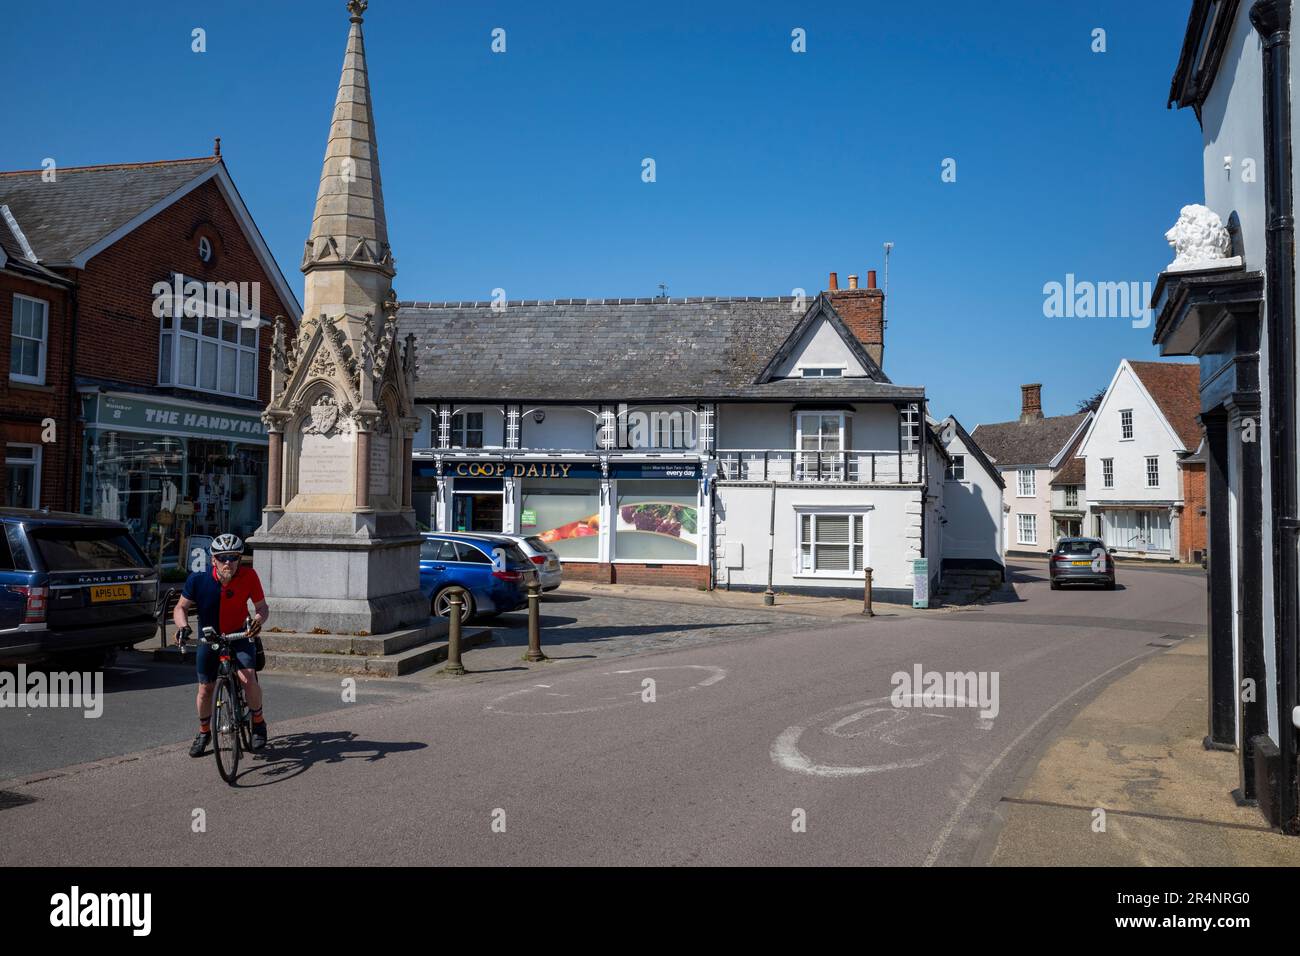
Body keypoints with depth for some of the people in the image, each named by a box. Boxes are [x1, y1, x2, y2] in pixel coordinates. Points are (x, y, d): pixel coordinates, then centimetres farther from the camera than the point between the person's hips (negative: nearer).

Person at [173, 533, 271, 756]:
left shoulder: (248, 576, -20)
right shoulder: (198, 579, -19)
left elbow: (262, 607, -11)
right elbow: (181, 607, -7)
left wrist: (258, 619, -33)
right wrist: (183, 626, -27)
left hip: (238, 636, -1)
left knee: (248, 679, -21)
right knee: (205, 688, 6)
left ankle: (258, 723, 4)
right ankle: (204, 732, 31)